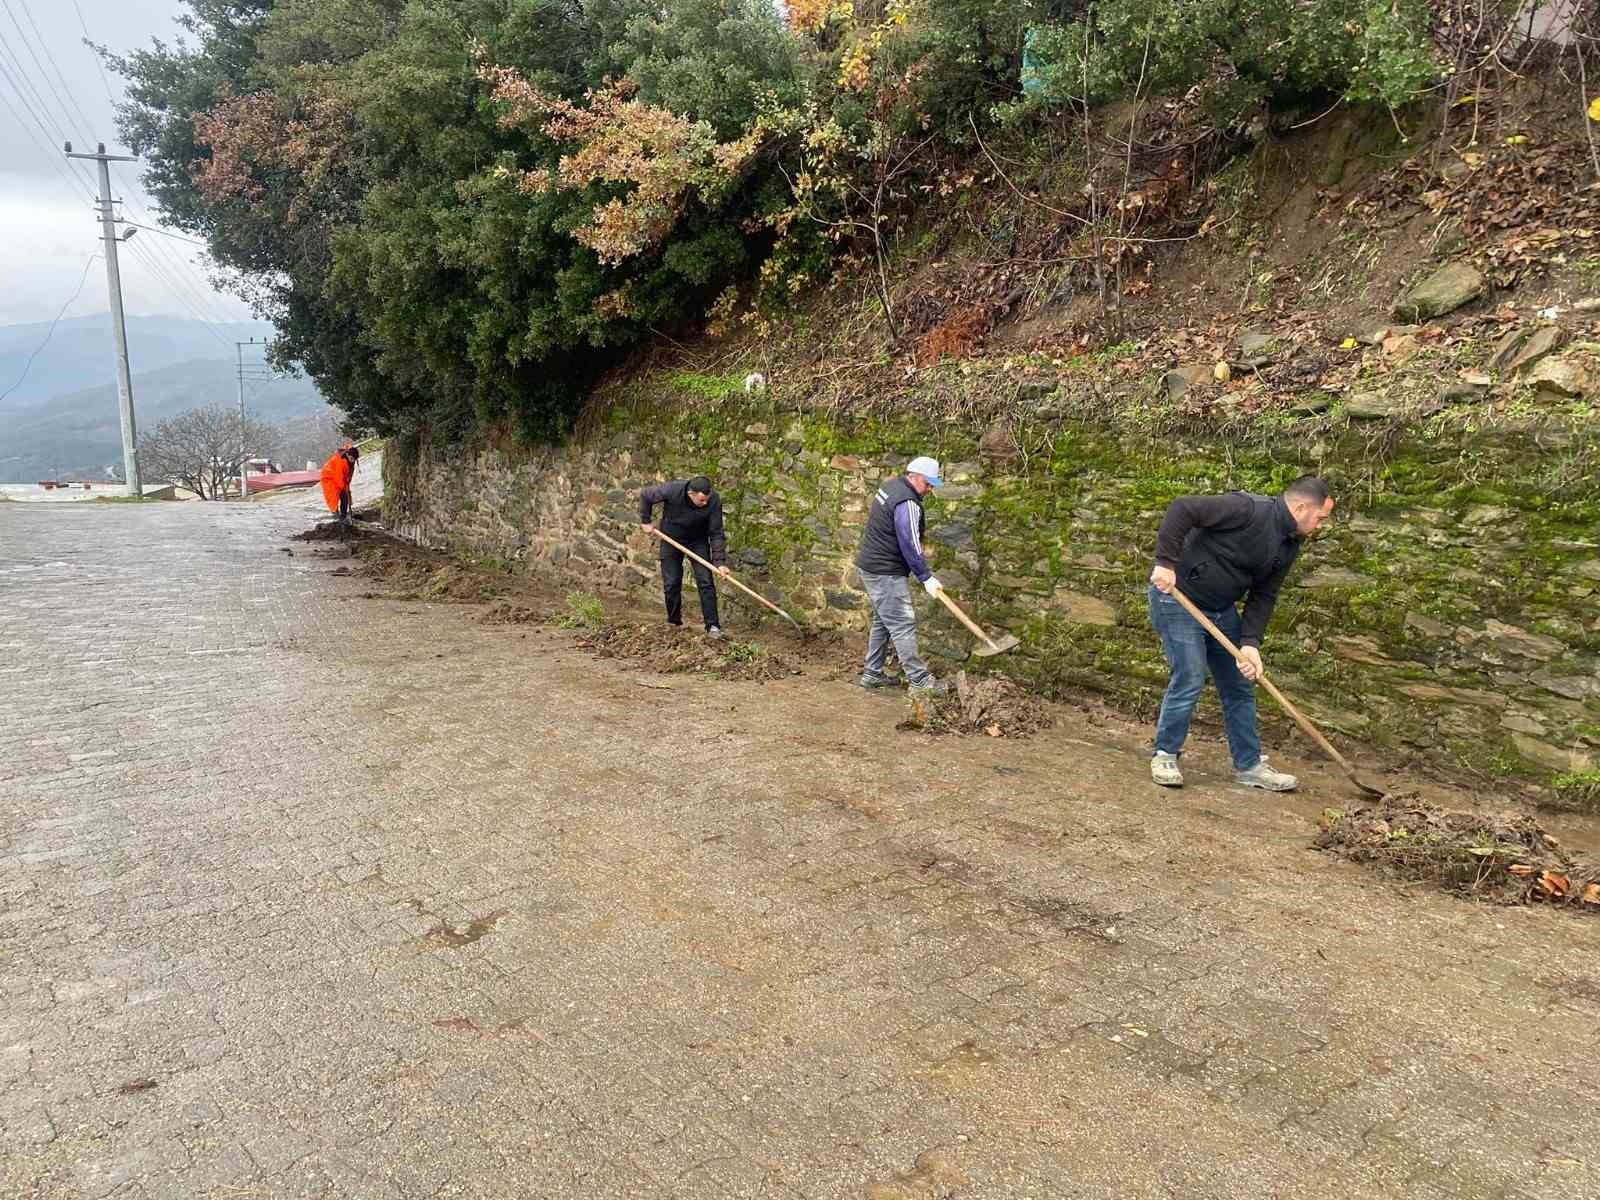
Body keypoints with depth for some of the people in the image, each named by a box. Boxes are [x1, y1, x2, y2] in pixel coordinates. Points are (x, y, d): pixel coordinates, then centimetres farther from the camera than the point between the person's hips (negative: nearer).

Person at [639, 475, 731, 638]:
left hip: (698, 541, 0)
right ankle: (673, 621, 19)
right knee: (671, 583, 1)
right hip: (671, 539, 0)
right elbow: (645, 496, -12)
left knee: (705, 581, -9)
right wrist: (645, 521, -6)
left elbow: (716, 533, -21)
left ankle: (712, 625, -6)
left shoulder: (714, 501, -28)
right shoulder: (672, 490, -31)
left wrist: (719, 562, -26)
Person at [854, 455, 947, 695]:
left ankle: (872, 674, 23)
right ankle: (918, 679, -5)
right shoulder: (907, 504, -21)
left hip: (871, 566, 11)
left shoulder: (891, 486, 11)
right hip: (885, 573, -11)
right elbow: (910, 545, -22)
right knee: (903, 625, -7)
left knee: (882, 622, 17)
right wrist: (926, 578, -15)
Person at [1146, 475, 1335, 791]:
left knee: (1239, 686, 11)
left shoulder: (1290, 546, 5)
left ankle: (1249, 765, 23)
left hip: (1221, 610, 9)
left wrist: (1250, 642, -9)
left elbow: (1263, 596, 4)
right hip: (1177, 597, -9)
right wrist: (1166, 562, -30)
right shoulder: (1249, 509, -23)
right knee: (1189, 680, -10)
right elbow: (1182, 508, -27)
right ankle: (1164, 756, 8)